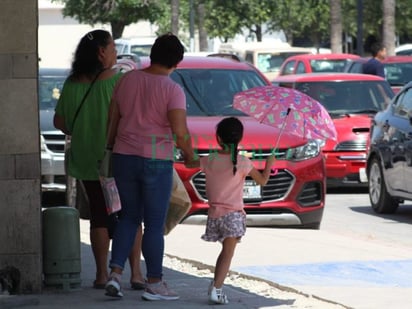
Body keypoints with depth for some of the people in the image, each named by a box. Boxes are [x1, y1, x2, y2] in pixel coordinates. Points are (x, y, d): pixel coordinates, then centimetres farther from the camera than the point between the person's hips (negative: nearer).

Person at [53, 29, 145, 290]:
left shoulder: (73, 84, -1)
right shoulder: (119, 81, -14)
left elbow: (59, 121, 6)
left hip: (87, 159, 3)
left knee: (100, 216, 10)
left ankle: (102, 273, 8)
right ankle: (136, 273, 5)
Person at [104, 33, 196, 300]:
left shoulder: (127, 80, 3)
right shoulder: (172, 90, -12)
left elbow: (113, 118, 10)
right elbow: (180, 131, -19)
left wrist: (111, 146, 25)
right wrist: (189, 154, -2)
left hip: (124, 157, 5)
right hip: (156, 161, -5)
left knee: (129, 216, 17)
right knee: (155, 224, 4)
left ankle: (115, 274, 4)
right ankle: (154, 284, 10)